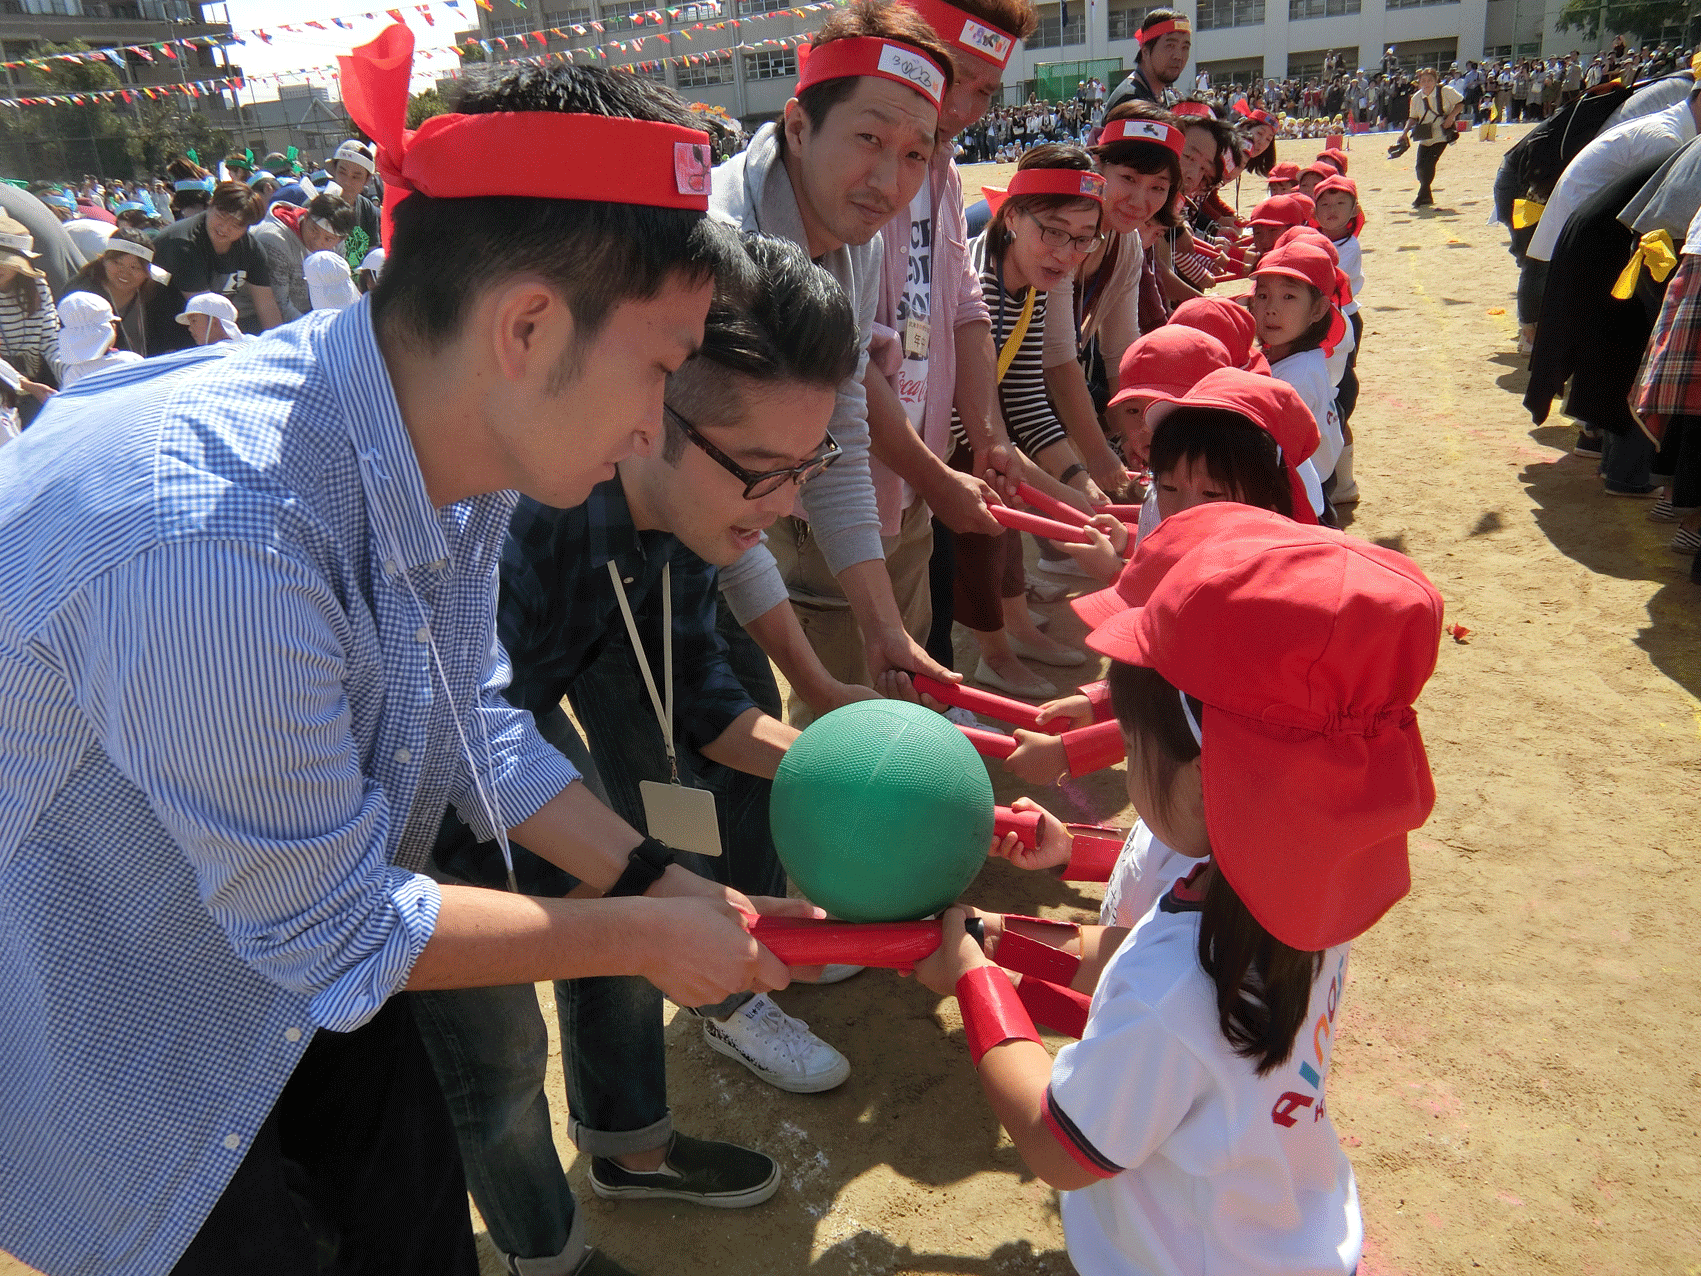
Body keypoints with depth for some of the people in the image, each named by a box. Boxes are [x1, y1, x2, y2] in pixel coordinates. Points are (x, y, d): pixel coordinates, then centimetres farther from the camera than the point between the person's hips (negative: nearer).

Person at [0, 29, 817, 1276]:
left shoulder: (451, 453, -14)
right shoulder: (215, 539, -40)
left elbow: (475, 721, 1)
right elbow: (331, 928, -27)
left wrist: (660, 882, -3)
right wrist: (643, 937, -17)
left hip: (291, 941, 7)